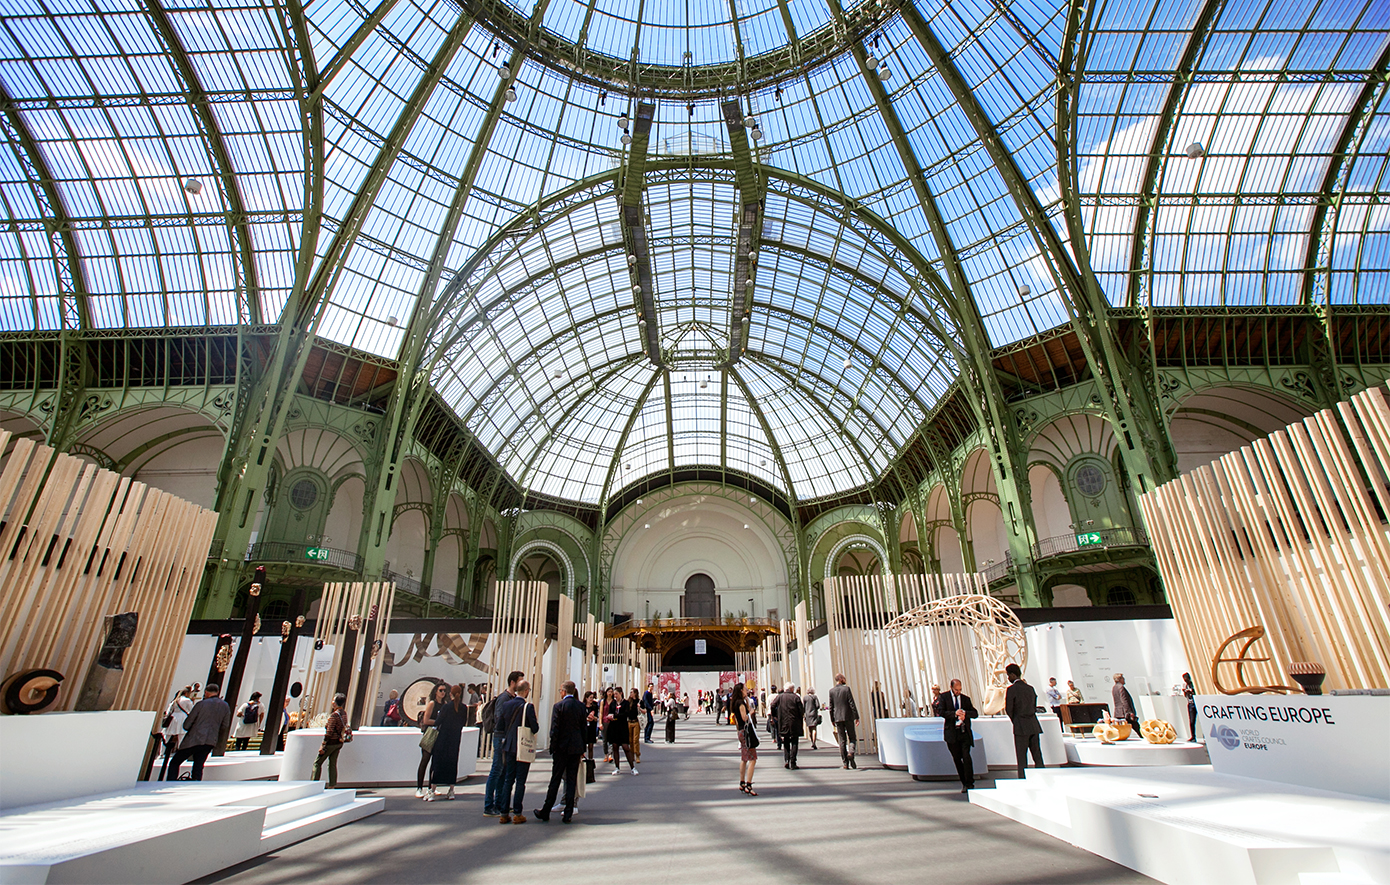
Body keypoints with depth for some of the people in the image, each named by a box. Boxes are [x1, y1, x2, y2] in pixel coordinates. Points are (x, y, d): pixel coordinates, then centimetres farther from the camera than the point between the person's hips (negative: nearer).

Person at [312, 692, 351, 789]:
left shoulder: (334, 715, -20)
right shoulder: (344, 714, 5)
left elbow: (329, 732, -20)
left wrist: (323, 745, -16)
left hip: (331, 742, -7)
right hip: (339, 742, 7)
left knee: (317, 763, 8)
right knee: (333, 764, 13)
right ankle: (332, 785, 14)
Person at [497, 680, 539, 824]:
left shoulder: (507, 705, 1)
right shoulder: (528, 706, -16)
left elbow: (500, 725, 6)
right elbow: (535, 728, -16)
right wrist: (537, 725, 6)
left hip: (509, 747, 5)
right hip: (524, 748, -5)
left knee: (508, 779, 13)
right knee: (520, 781, 3)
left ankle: (504, 813, 16)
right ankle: (517, 813, 7)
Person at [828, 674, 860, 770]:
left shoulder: (831, 691, 4)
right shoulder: (846, 688, -5)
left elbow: (831, 707, 5)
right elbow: (852, 704, -8)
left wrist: (832, 720, 11)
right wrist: (856, 717, -5)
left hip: (838, 718, 3)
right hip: (848, 717, -3)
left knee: (842, 740, 6)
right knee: (852, 738, 10)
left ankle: (845, 763, 3)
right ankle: (850, 753, -16)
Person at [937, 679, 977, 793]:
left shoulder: (966, 698, 9)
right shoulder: (944, 697, 2)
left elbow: (975, 714, 5)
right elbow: (940, 712, -8)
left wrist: (965, 713, -15)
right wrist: (954, 713, -21)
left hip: (964, 732, 1)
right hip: (952, 732, -1)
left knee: (966, 756, -12)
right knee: (957, 759, 6)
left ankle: (970, 783, -1)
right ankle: (964, 783, 20)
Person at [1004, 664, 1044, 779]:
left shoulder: (1011, 689, -10)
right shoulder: (1030, 688, 9)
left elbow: (1008, 709, -9)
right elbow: (1034, 706, 13)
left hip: (1021, 727, -6)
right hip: (1034, 726, 6)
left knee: (1022, 758, 0)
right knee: (1038, 756, 11)